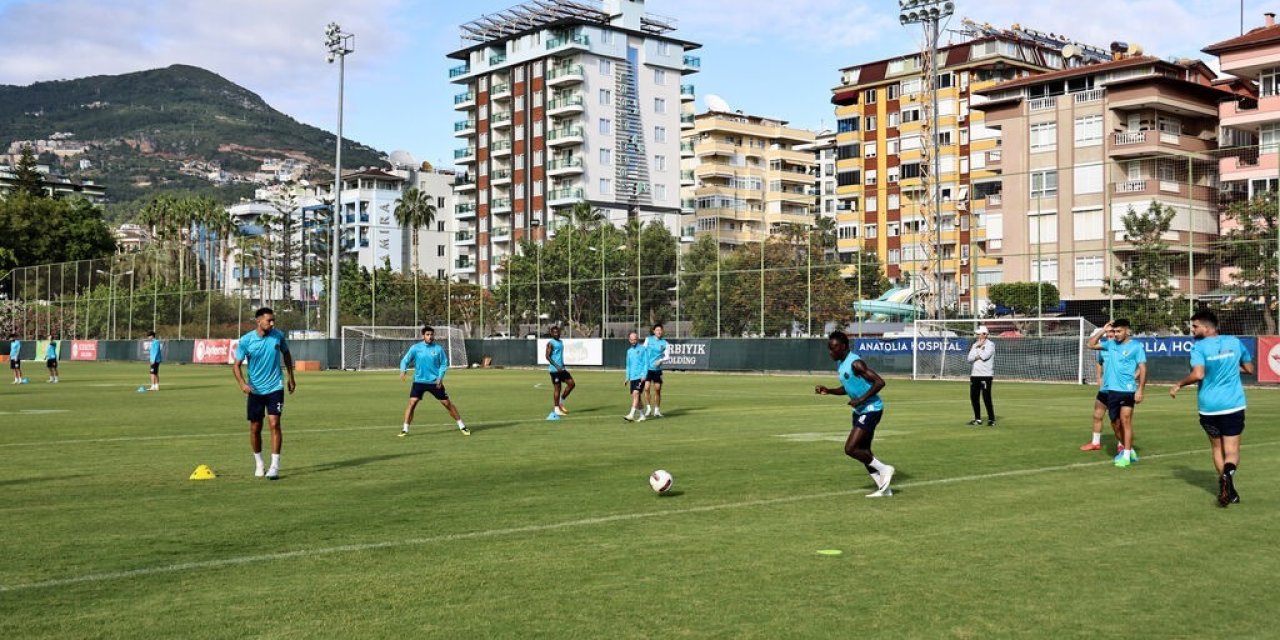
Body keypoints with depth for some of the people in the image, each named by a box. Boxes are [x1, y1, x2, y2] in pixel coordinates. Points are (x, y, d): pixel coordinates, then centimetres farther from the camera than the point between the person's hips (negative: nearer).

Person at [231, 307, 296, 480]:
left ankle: (275, 466, -8)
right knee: (255, 428, 7)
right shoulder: (245, 340, -10)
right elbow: (236, 365, -5)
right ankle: (258, 463, 27)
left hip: (275, 388, 0)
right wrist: (242, 383, -23)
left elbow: (286, 354, 14)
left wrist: (291, 378, 16)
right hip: (255, 390, 0)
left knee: (274, 424, -12)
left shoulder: (278, 335, -4)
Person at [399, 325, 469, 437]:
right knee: (412, 403, -14)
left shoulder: (438, 348, -1)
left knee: (447, 403, 2)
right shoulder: (415, 348, -2)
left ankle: (462, 426, 13)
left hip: (435, 382, 0)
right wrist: (403, 371, -22)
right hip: (419, 381, 0)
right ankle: (405, 430, -5)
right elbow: (405, 360, -2)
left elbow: (444, 364, 2)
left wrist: (440, 377, -12)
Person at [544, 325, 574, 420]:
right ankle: (556, 408, 2)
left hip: (562, 369, 8)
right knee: (557, 388, -5)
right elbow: (547, 356, -15)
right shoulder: (550, 343, -9)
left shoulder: (561, 342, 16)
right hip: (554, 369, -8)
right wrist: (556, 366, -22)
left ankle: (561, 401, 15)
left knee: (571, 383, 2)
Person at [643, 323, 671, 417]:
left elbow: (667, 356, -1)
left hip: (657, 369, 0)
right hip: (647, 368, 0)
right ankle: (648, 408, 1)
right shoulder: (648, 339, 4)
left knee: (657, 390, 3)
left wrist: (660, 360, -19)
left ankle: (657, 410, 16)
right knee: (647, 388, -11)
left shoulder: (665, 343, 2)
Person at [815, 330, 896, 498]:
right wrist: (828, 391, 6)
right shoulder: (840, 364, 8)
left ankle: (884, 469, 1)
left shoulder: (855, 363, -22)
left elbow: (880, 382, -26)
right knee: (863, 452, 11)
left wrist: (861, 399, -25)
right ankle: (884, 487, 19)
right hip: (860, 411, 10)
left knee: (850, 449, -14)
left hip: (871, 409, -10)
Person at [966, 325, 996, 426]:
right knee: (973, 397, 8)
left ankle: (991, 419, -1)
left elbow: (984, 356, -19)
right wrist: (978, 351, -8)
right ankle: (977, 419, 19)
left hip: (986, 375, -7)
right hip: (974, 375, 7)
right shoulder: (975, 345, 15)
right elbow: (970, 358, 4)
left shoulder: (990, 345, -4)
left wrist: (979, 347, -4)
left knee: (986, 398, -9)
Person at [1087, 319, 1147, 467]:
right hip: (1111, 390, 6)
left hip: (1127, 390, -6)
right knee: (1117, 422, 11)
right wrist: (1103, 330, 6)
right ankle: (1128, 450, 25)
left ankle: (1126, 455, -7)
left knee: (1125, 420, -10)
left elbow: (1142, 369, -5)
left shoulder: (1136, 347, -4)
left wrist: (1140, 389, -13)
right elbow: (1091, 344, 15)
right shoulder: (1110, 344, 11)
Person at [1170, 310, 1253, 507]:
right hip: (1233, 404, 1)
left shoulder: (1199, 347, -8)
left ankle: (1229, 491, 16)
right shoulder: (1234, 342, 5)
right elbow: (1249, 369, 15)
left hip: (1208, 406, -1)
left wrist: (1179, 385, -6)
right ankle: (1228, 472, -32)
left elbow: (1198, 374, -21)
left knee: (1217, 448, 16)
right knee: (1232, 450, 0)